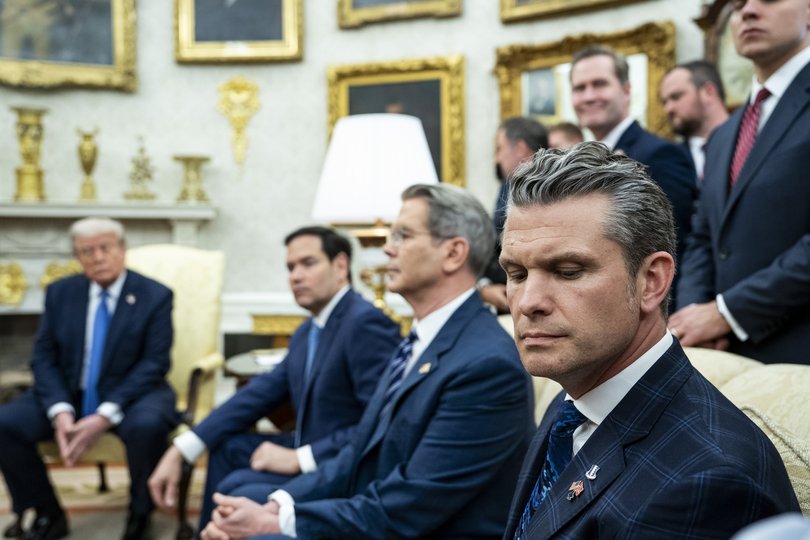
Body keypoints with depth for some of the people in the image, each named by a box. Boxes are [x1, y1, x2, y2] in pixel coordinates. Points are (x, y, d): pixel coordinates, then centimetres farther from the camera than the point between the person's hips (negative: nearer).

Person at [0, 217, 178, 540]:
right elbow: (44, 358, 1)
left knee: (147, 425, -36)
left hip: (132, 395, -3)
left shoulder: (155, 296, -5)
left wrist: (105, 416, -23)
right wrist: (60, 412, -18)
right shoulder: (60, 293, 5)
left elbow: (154, 364, -12)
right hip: (68, 395, 4)